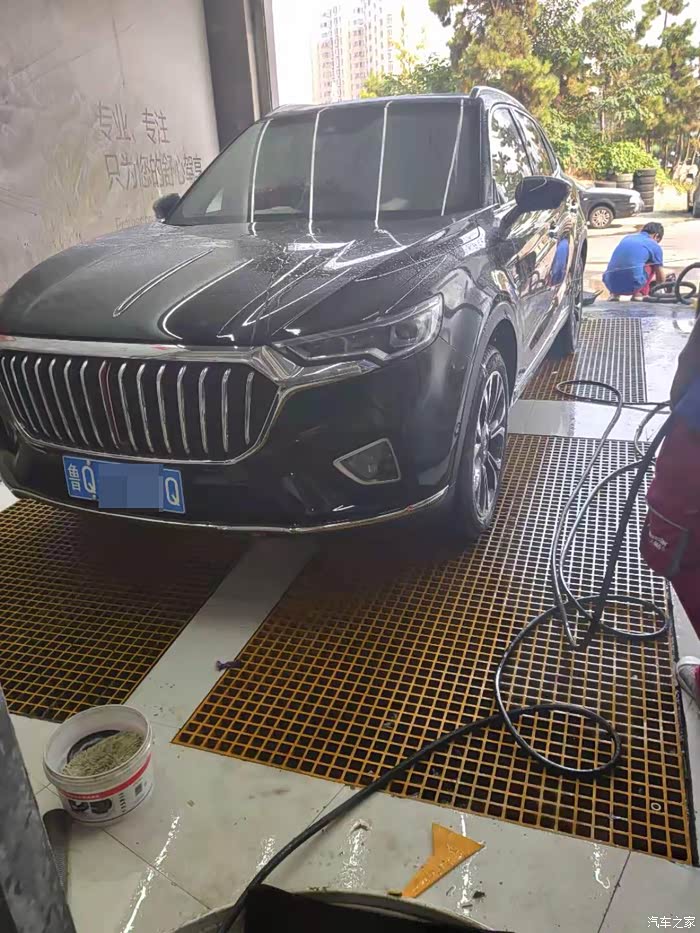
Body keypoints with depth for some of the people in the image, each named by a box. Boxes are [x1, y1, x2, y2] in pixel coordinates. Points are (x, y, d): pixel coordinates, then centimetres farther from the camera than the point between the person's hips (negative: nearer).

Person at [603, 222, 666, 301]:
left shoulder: (627, 238, 23)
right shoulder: (654, 246, 11)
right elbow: (661, 279, 19)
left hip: (610, 285, 4)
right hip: (632, 285, -4)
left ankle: (614, 294, 15)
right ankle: (640, 294, 13)